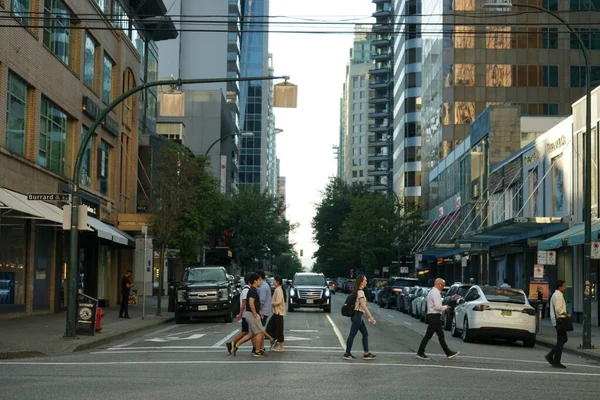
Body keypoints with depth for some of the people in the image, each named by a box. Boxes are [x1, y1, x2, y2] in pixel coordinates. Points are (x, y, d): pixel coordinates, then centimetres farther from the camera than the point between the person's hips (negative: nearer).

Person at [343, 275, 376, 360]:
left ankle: (366, 353, 13)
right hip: (357, 315, -10)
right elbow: (363, 305, -22)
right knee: (352, 335, -3)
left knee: (365, 334, 11)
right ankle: (347, 353, 3)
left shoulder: (357, 291, 14)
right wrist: (370, 316, -23)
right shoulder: (360, 292, -15)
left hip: (357, 315, 10)